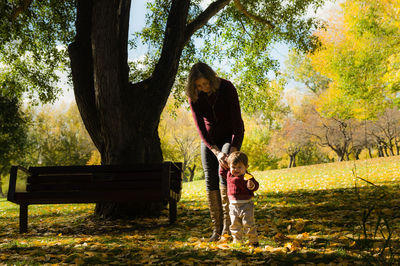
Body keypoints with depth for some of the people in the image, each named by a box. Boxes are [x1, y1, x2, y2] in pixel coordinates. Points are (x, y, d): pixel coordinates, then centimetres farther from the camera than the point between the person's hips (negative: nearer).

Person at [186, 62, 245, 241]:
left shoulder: (227, 88, -22)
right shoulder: (194, 96, -14)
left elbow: (237, 121, -22)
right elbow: (200, 126, -16)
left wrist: (233, 150, -29)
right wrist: (216, 152, -26)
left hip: (230, 136, -3)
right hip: (209, 139, 3)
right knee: (210, 180, -6)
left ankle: (227, 225, -19)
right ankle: (216, 229, -1)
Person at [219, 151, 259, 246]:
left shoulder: (247, 176, -13)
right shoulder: (229, 174, 6)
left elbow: (256, 186, -16)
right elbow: (222, 172, 26)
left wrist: (252, 185, -36)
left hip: (246, 205, -6)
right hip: (233, 205, 6)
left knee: (248, 224, 0)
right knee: (235, 226, 12)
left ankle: (254, 241, 16)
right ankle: (237, 242, 25)